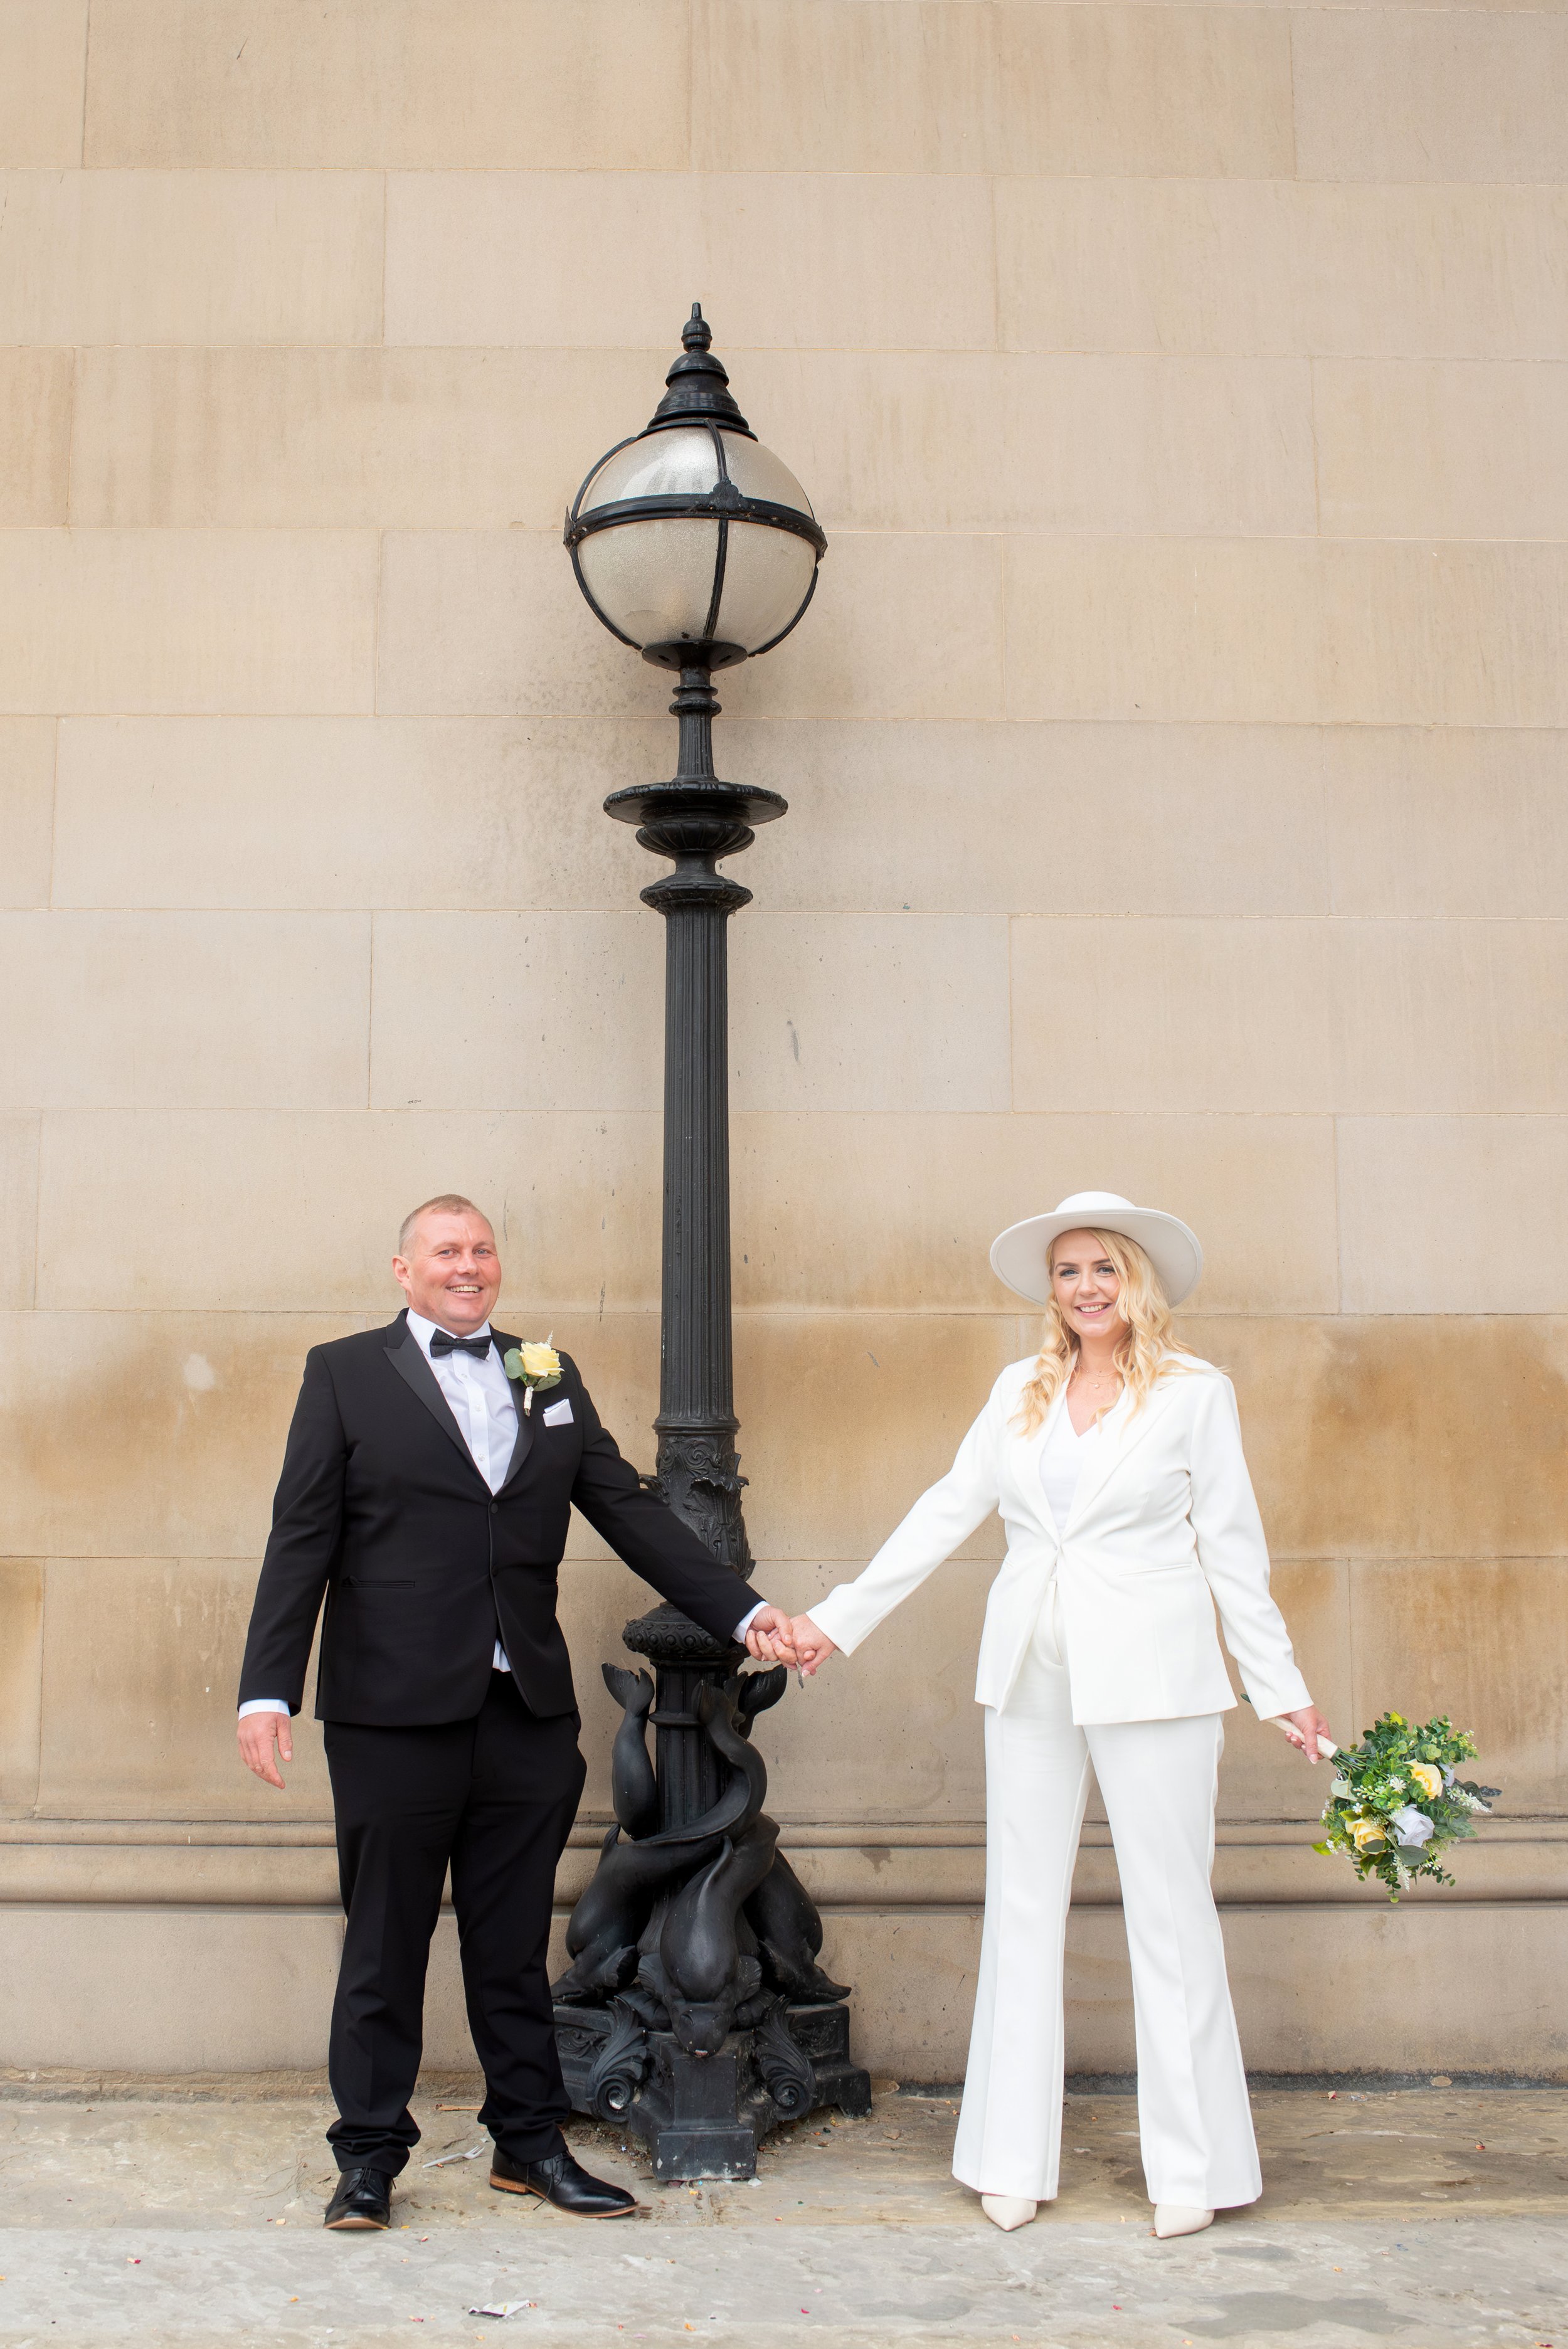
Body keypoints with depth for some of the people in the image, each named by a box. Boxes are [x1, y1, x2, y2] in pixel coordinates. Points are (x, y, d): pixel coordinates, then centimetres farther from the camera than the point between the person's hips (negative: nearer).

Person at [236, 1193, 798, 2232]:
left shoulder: (552, 1377, 12)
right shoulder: (346, 1373, 3)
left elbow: (630, 1510, 10)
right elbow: (302, 1538, -2)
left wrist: (743, 1611, 2)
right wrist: (268, 1688, -10)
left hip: (527, 1709, 3)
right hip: (395, 1710, -3)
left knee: (516, 1942, 13)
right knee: (386, 1941, 7)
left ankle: (531, 2141, 26)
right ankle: (370, 2155, 22)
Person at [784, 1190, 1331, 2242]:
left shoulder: (1196, 1392, -1)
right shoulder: (1020, 1392, 9)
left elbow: (1233, 1547, 0)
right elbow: (946, 1512, 10)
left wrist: (1283, 1686, -2)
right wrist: (840, 1617, 8)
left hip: (1152, 1677, -4)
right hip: (1032, 1675, 4)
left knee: (1170, 1910, 3)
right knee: (1023, 1908, 8)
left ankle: (1194, 2167, 17)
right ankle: (1015, 2159, 20)